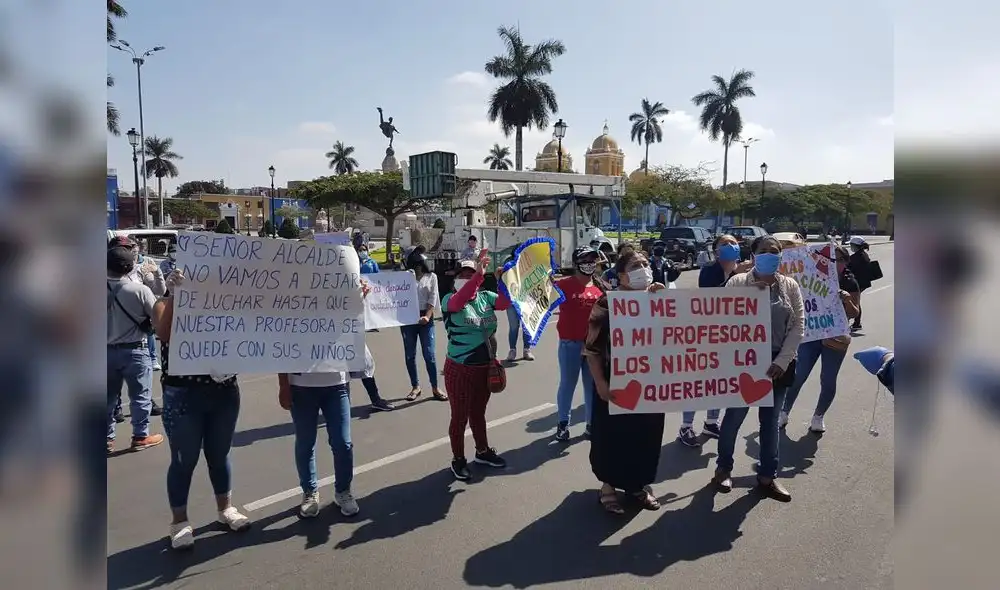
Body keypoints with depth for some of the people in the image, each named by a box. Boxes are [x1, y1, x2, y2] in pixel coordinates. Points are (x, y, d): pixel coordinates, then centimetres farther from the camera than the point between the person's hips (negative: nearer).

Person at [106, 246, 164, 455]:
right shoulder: (140, 289, -16)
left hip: (108, 350, 4)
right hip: (134, 350, -4)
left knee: (109, 396, 15)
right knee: (140, 395, 9)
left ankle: (107, 438, 23)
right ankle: (140, 436, 15)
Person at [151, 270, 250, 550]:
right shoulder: (166, 305, -2)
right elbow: (164, 333, -23)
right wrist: (174, 294, -30)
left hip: (224, 392, 3)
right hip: (183, 396, -3)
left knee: (219, 455, 17)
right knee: (184, 460, 7)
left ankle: (225, 509, 33)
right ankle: (180, 522, 22)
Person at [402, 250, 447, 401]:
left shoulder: (431, 277, 5)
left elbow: (432, 299, -3)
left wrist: (427, 316, -15)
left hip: (425, 318, -1)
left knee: (429, 354, -3)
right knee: (410, 355, 6)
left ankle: (435, 388, 7)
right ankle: (415, 387, 17)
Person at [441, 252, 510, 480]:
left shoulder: (486, 297, 4)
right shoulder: (450, 299, -11)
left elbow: (506, 301, -8)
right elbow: (459, 301, -33)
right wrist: (479, 274, -43)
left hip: (486, 367, 5)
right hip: (460, 369, -5)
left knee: (478, 412, 22)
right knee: (460, 416, 7)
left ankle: (482, 451, 39)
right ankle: (458, 459, 24)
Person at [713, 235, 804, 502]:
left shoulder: (790, 285, 2)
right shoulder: (737, 282, -5)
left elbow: (798, 325, 0)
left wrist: (782, 361, -8)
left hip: (778, 363, 3)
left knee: (770, 419, 13)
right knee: (734, 416, 7)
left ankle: (767, 475, 26)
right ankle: (723, 468, 26)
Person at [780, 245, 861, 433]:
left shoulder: (849, 283, -4)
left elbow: (854, 314, -5)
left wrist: (847, 301, -24)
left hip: (835, 338, -1)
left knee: (828, 381, 8)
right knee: (798, 376, 1)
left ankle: (818, 417, 26)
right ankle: (784, 413, 15)